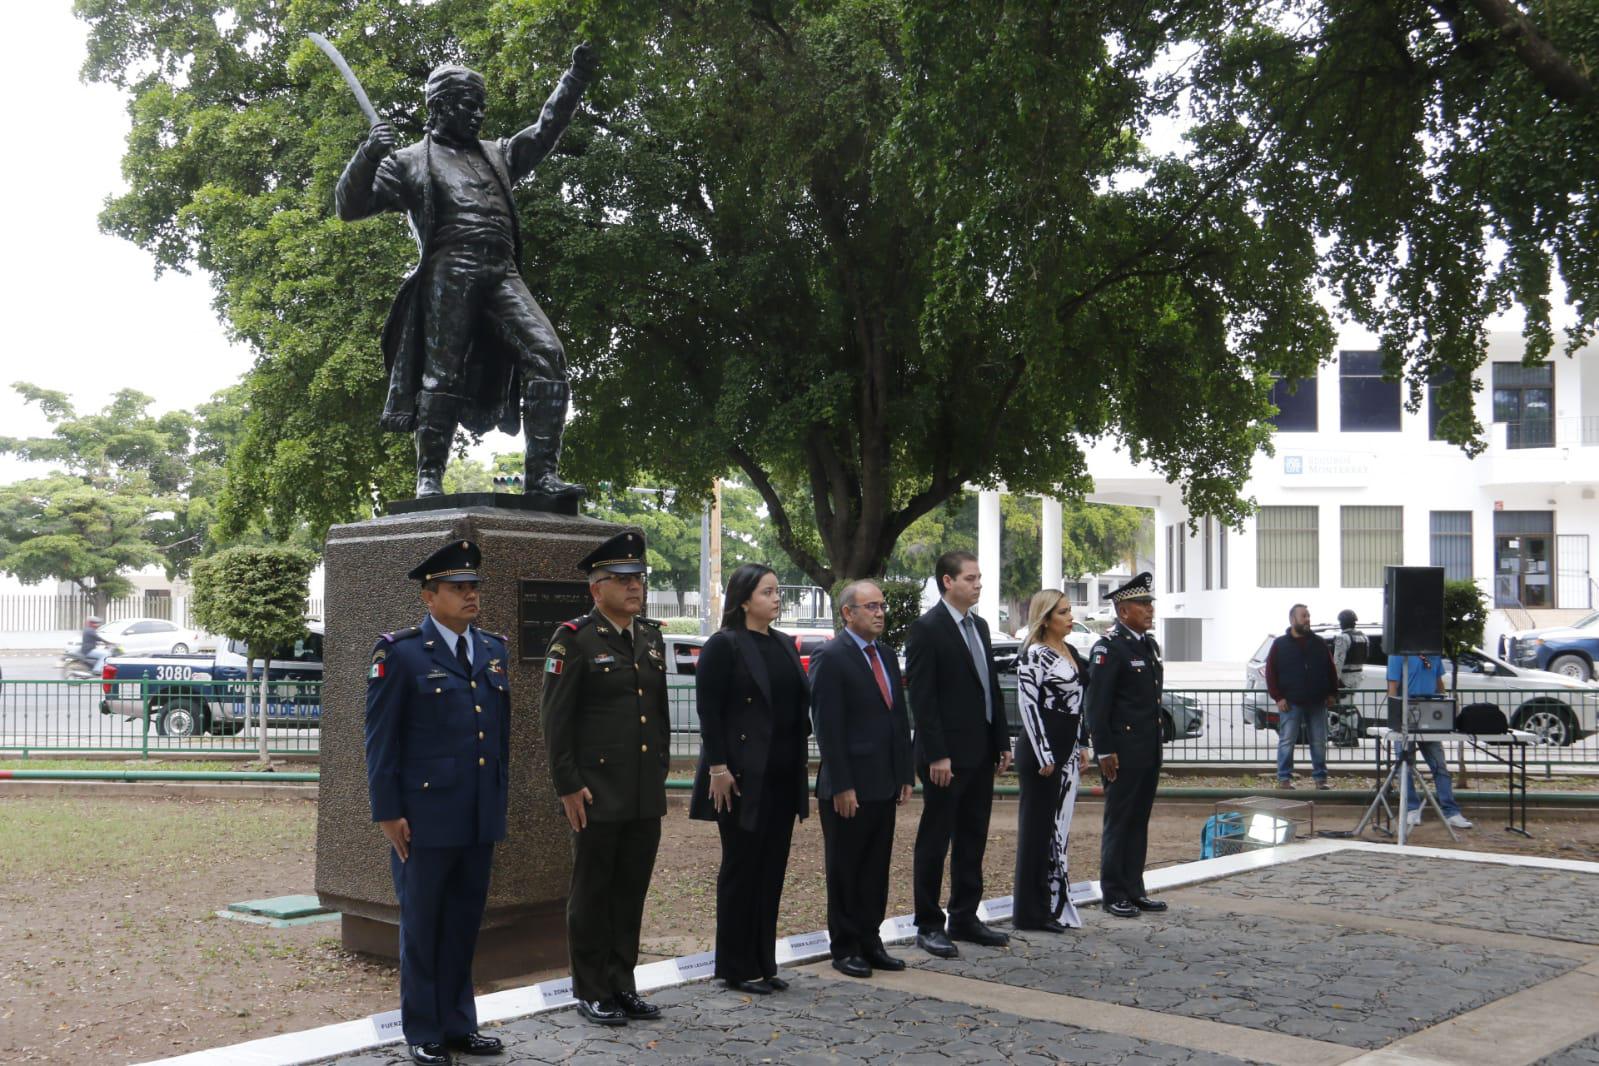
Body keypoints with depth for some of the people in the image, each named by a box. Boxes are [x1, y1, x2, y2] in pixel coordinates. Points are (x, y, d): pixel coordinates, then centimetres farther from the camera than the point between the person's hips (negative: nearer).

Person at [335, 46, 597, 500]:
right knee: (442, 377, -9)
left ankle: (542, 476, -17)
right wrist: (366, 156, -8)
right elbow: (349, 206, 8)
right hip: (450, 272, -4)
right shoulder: (409, 162, 15)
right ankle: (429, 480, -2)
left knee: (548, 354, -14)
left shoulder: (496, 155, 31)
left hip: (502, 275, 4)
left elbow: (545, 130, 39)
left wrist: (574, 80, 33)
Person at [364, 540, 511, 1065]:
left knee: (464, 924, 13)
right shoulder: (400, 653, -8)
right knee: (422, 926, 7)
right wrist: (387, 813, -10)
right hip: (426, 816, -5)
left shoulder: (494, 650, 10)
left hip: (481, 819, 5)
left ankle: (458, 1024, 25)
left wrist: (501, 802, 13)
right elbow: (381, 740, -8)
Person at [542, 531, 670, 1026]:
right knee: (592, 892, 6)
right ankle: (590, 991, 17)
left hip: (646, 794, 6)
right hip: (597, 793, -6)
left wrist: (661, 769, 15)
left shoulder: (651, 639, 11)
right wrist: (568, 786, -13)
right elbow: (556, 720, -11)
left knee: (631, 891, 12)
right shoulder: (574, 640, -9)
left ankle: (622, 985, 24)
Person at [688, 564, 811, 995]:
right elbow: (708, 711, -12)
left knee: (772, 870, 10)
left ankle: (763, 963, 20)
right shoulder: (724, 646, -9)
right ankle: (736, 967, 13)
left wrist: (802, 760, 11)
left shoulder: (785, 645, 13)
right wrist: (718, 768, -17)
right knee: (741, 869, 2)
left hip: (783, 778, 7)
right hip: (744, 778, -7)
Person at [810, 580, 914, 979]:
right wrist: (841, 786, -18)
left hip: (884, 785, 7)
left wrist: (905, 774, 11)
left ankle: (870, 942, 22)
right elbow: (828, 728, -15)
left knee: (876, 868, 13)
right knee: (845, 871, 5)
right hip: (848, 787, -7)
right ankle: (845, 949, 15)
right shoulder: (831, 658, -11)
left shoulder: (887, 655, 13)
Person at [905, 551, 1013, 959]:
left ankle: (964, 919, 23)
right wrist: (936, 755, -19)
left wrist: (1002, 742, 11)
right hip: (947, 756, -8)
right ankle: (929, 926, 10)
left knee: (972, 841, 14)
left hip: (980, 754, 8)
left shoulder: (979, 626, 13)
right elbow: (922, 698, -15)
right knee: (934, 842, 2)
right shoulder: (927, 629, -12)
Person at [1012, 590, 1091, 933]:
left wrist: (1082, 745, 16)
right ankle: (1031, 911, 7)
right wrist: (1043, 756, -18)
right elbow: (1027, 704, -16)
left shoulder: (1071, 652, 14)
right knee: (1038, 827, -1)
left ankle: (1054, 903, 22)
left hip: (1068, 751, 8)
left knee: (1059, 826, 13)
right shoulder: (1034, 654, -12)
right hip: (1041, 749, -8)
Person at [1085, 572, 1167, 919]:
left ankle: (1134, 890, 20)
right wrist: (1104, 751, -17)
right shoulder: (1108, 648, -13)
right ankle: (1114, 894, 9)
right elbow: (1096, 704, -15)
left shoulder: (1150, 645, 14)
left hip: (1150, 749, 8)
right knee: (1119, 821, 0)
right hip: (1123, 751, -8)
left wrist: (1157, 741, 17)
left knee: (1139, 821, 13)